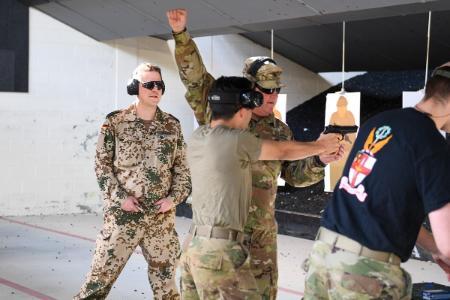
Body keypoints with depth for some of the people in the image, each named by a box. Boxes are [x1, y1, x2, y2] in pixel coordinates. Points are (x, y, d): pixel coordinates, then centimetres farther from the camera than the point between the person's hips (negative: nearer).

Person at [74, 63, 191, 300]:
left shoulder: (172, 126, 6)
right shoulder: (114, 122, -1)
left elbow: (182, 168, 10)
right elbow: (102, 165, -1)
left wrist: (174, 197, -5)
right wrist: (120, 197, -11)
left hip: (161, 217, 3)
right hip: (122, 214, -2)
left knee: (165, 281, 10)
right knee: (100, 277, -2)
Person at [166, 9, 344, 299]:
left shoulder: (281, 132, 8)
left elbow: (294, 174, 12)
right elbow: (195, 77, -8)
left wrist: (319, 160, -7)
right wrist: (181, 35, -18)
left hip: (260, 228, 2)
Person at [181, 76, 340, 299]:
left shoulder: (197, 138, 8)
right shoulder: (236, 139, -12)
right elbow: (282, 151, 4)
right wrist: (320, 146, 20)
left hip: (194, 244, 8)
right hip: (219, 250, -8)